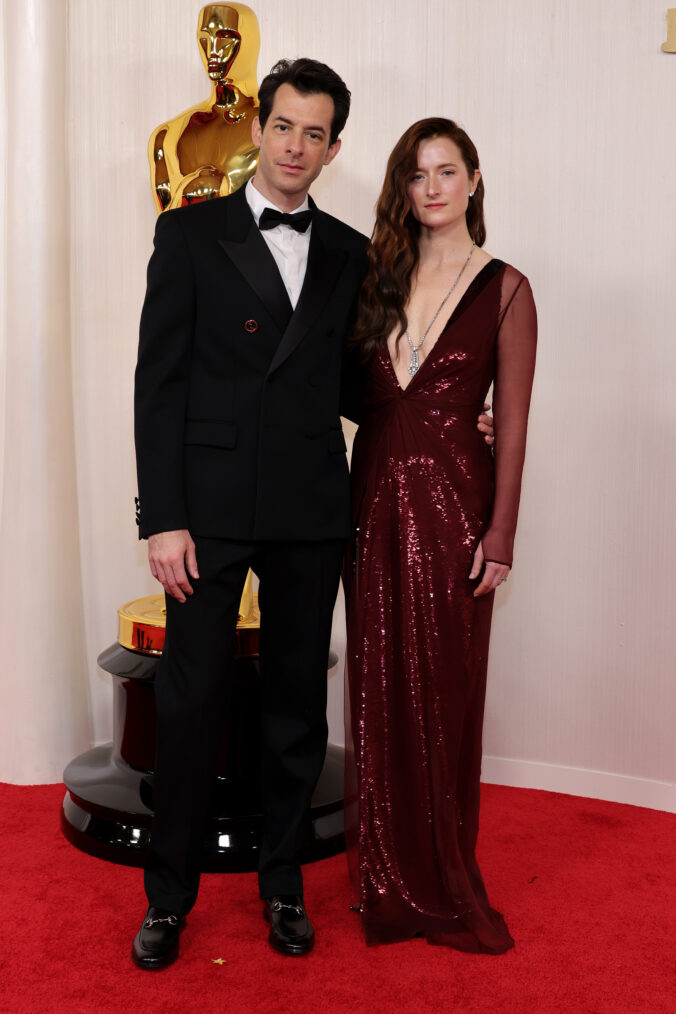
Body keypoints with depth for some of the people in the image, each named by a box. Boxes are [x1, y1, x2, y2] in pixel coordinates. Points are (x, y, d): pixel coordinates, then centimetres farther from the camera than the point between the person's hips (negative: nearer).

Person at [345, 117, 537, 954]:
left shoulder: (504, 289, -1)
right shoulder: (378, 278, 10)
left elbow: (512, 423, -4)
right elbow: (359, 396, 9)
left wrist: (499, 535, -9)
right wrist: (350, 503, 0)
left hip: (452, 503, -3)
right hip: (374, 500, 4)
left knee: (443, 693, 5)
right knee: (378, 692, 9)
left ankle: (444, 885, 25)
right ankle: (387, 879, 27)